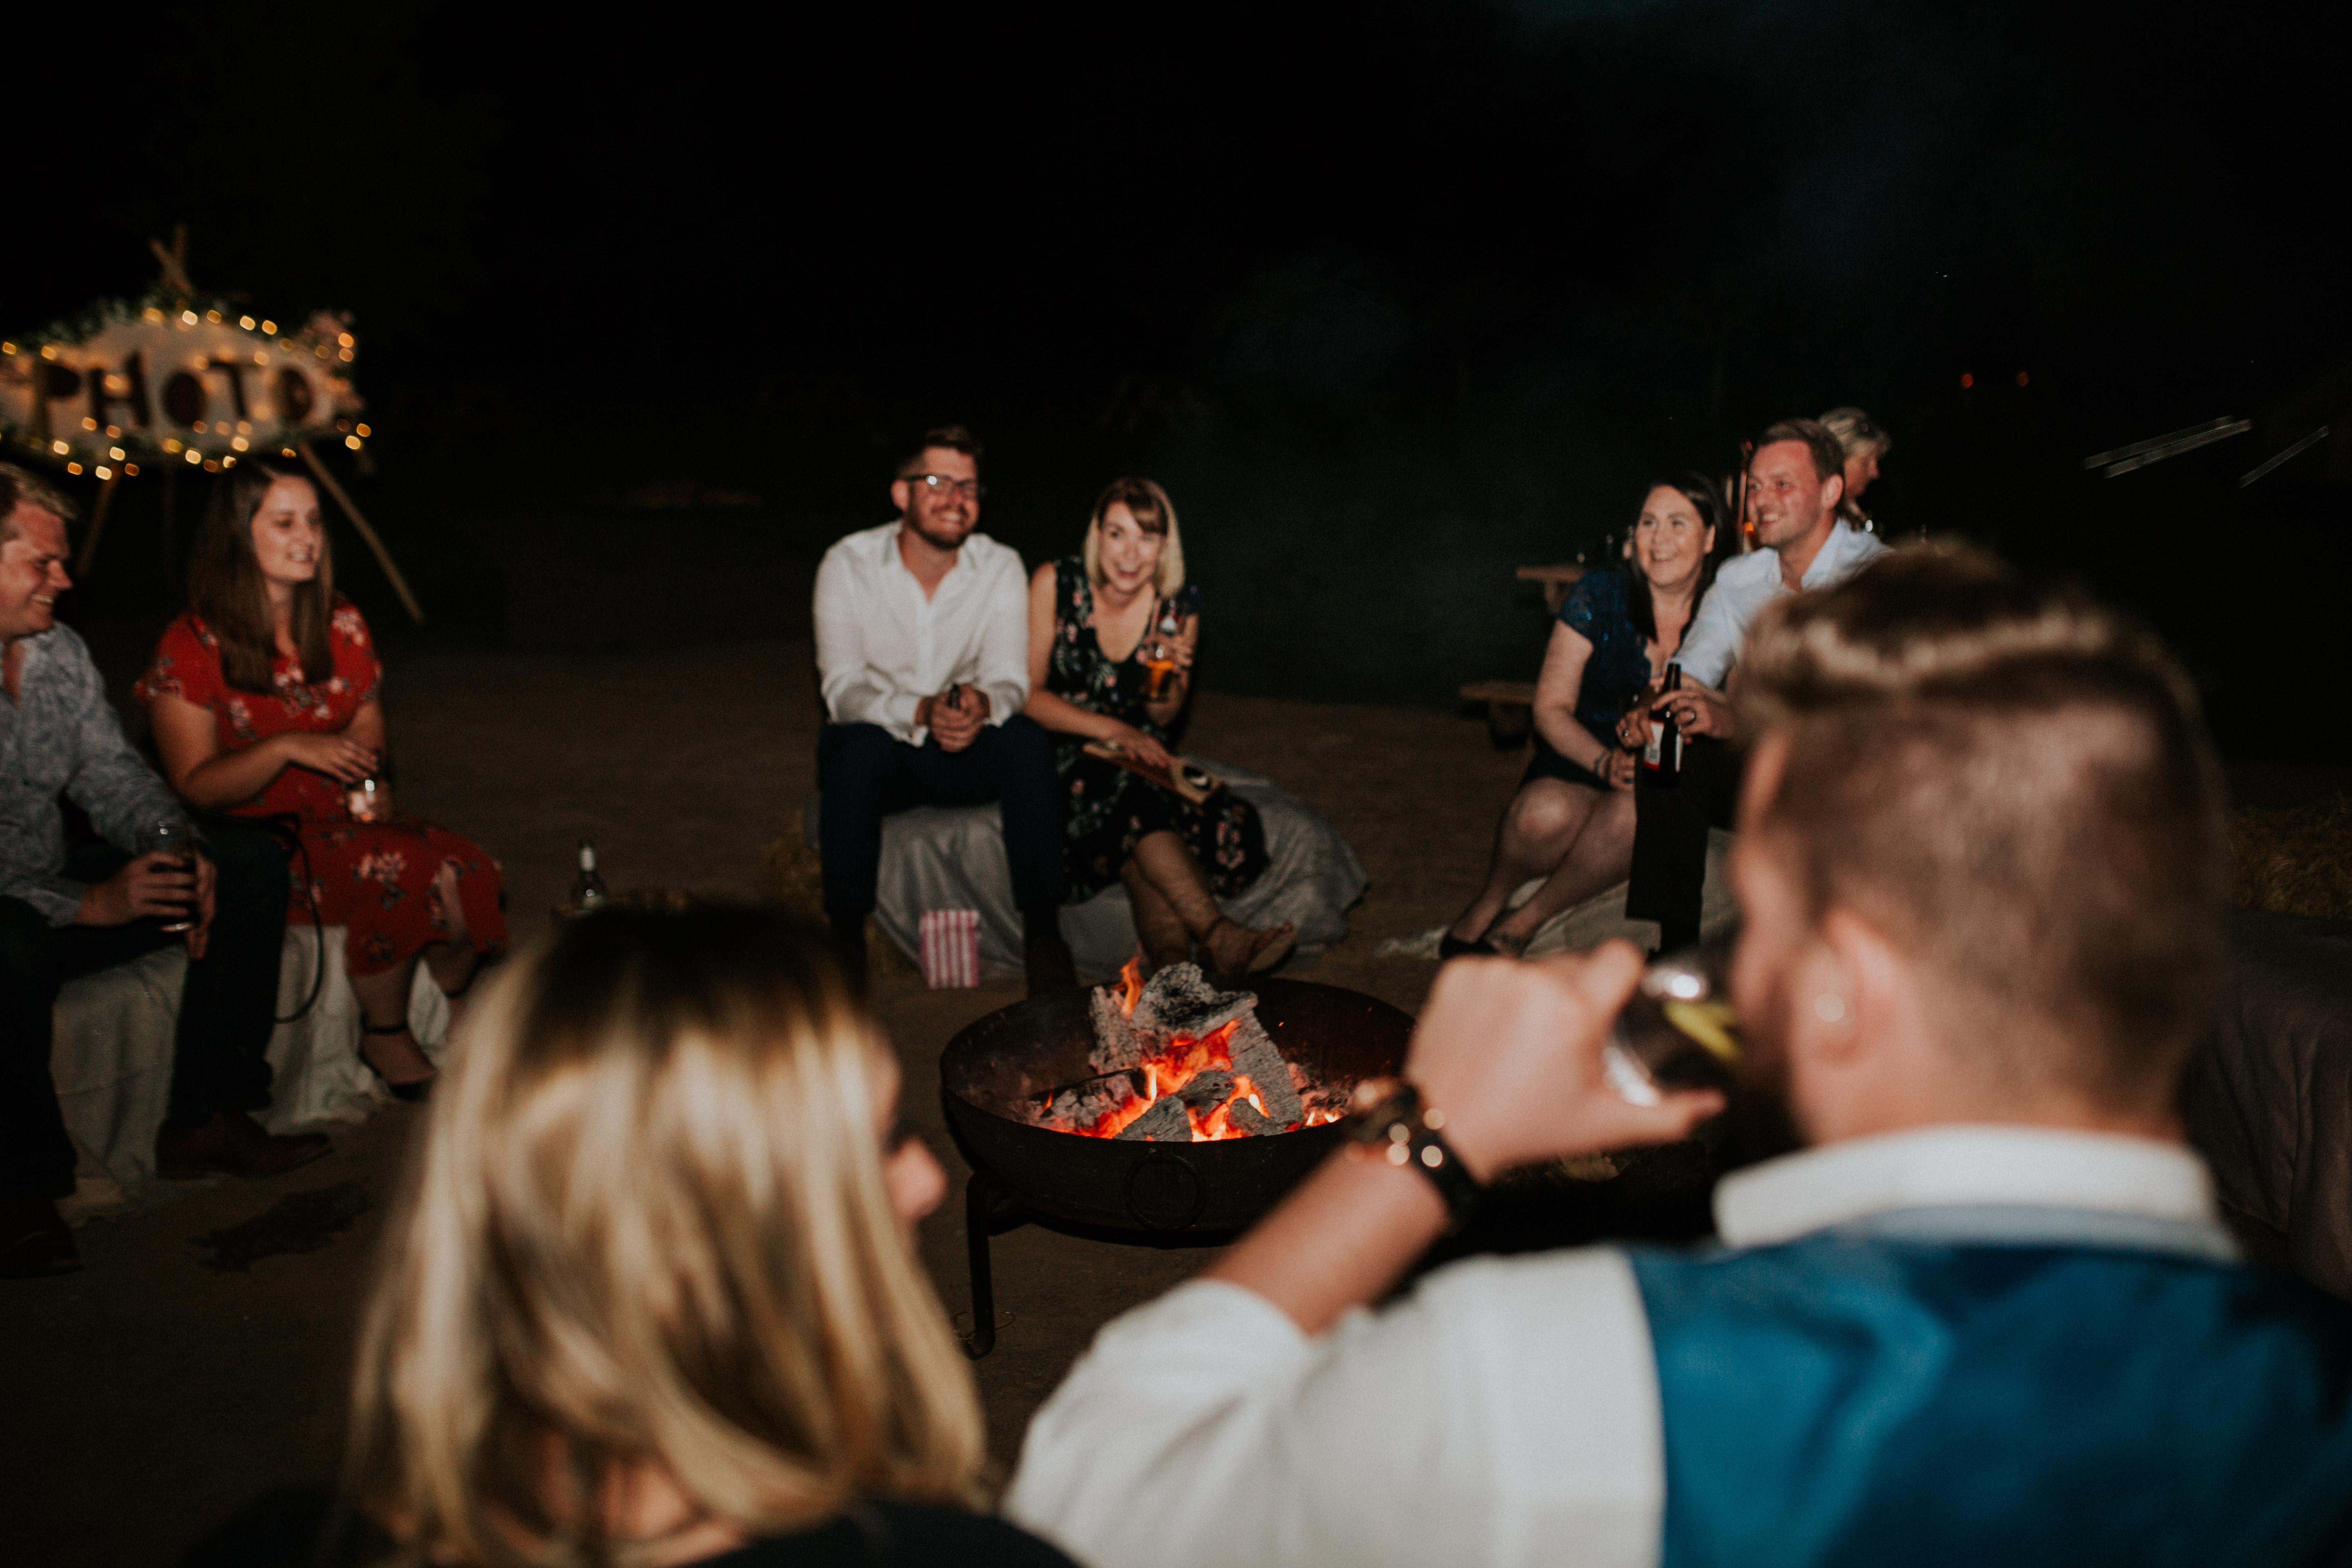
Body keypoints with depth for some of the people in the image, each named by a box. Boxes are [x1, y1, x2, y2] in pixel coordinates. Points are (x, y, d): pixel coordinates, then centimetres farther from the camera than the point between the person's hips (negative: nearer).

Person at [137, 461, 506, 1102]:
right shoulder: (192, 647, -7)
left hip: (345, 822, 5)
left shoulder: (343, 627, 10)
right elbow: (194, 786, -10)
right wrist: (287, 748, -26)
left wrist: (372, 783, -7)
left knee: (466, 869, -24)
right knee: (400, 868, -32)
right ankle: (383, 1037, -11)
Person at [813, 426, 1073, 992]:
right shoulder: (848, 565, -10)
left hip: (964, 755, 2)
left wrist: (983, 704, -37)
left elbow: (1011, 681, -11)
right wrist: (922, 712, -38)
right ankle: (846, 940, -22)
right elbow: (843, 691, -18)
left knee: (1027, 739, -29)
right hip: (879, 750, -2)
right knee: (860, 748, -36)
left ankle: (1043, 931, -20)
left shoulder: (1000, 568, -4)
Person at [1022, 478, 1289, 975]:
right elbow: (1027, 694, -10)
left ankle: (1170, 966, -31)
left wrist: (1171, 679, -15)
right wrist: (1111, 729, -21)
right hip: (1063, 755, -3)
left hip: (1139, 754, 3)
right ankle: (1218, 937, -34)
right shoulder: (1056, 584, -10)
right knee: (1136, 801, -34)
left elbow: (1162, 719, 8)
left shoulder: (1179, 606, -1)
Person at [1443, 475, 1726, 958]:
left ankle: (1521, 924, -16)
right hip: (1575, 768, 0)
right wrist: (1607, 762, -22)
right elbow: (1551, 708, -3)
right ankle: (1488, 904, -2)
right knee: (1545, 812, -36)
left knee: (1634, 812, -38)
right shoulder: (1600, 595, -2)